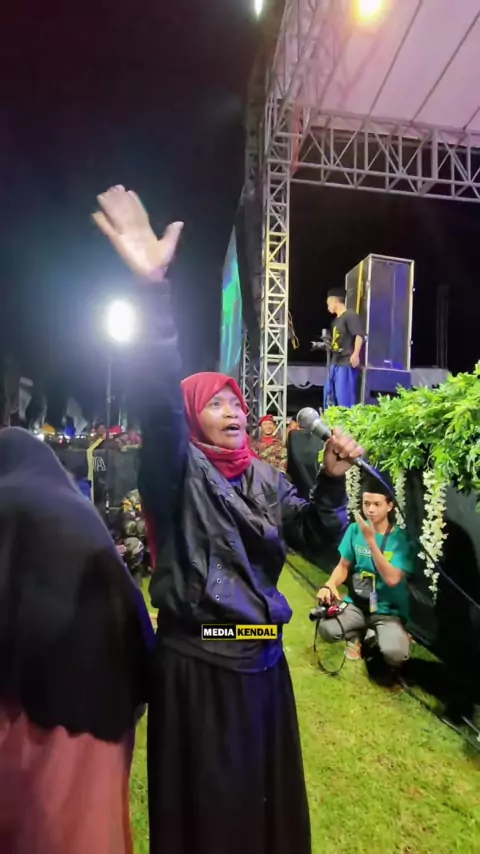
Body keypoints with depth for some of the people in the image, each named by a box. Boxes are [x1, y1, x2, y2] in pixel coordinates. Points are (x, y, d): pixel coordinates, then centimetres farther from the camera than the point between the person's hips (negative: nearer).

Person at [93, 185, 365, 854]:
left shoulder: (266, 478, 6)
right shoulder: (178, 471, -11)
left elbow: (314, 533, -1)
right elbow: (159, 402, -29)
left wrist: (333, 479, -19)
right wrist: (154, 288, -39)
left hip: (262, 659, 5)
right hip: (196, 665, -5)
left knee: (267, 792, 24)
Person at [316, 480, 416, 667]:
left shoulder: (402, 538, -12)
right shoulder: (355, 529, -2)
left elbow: (392, 579, -22)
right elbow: (343, 566, 6)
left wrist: (371, 540, -28)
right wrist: (330, 585, -16)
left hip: (389, 611, -2)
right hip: (356, 604, 3)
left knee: (394, 653, -31)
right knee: (326, 629, -26)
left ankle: (379, 636, 6)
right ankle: (356, 635, 8)